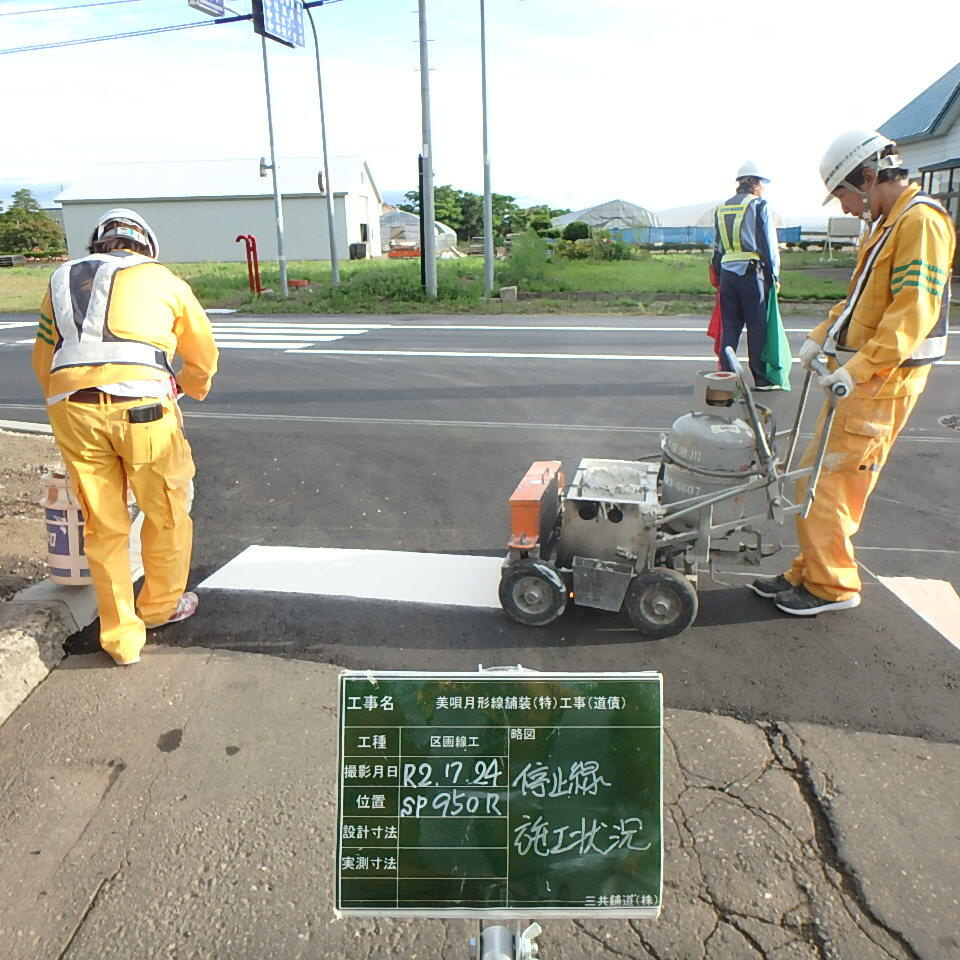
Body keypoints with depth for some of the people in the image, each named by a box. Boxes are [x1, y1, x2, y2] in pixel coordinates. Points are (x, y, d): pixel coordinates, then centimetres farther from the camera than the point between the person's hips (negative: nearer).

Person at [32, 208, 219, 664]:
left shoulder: (63, 279, 25)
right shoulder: (163, 279, 17)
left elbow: (43, 360, 27)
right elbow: (203, 356, 27)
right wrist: (190, 386, 47)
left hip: (70, 408, 3)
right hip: (141, 404, -3)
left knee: (103, 527, 13)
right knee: (167, 509, 17)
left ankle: (122, 637, 22)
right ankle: (161, 604, 35)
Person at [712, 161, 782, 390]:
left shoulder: (721, 209, 15)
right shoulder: (759, 205, -2)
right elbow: (769, 244, -4)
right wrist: (774, 276, 3)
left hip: (726, 274, 5)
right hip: (751, 272, -5)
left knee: (729, 326, 9)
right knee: (757, 327, 0)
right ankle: (762, 379, 4)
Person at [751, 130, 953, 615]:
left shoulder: (921, 221, -13)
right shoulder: (889, 223, 18)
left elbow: (914, 312, -22)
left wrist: (858, 367, -27)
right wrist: (821, 336, 13)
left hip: (883, 381, -10)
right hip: (863, 379, 10)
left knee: (823, 484, -6)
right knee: (818, 477, 12)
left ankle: (832, 585, 8)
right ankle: (809, 573, 23)